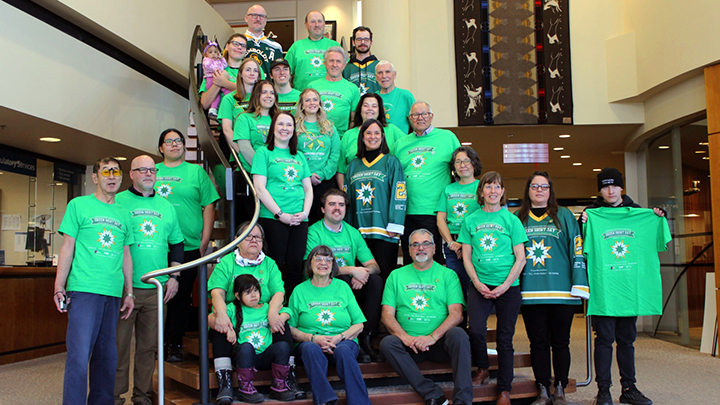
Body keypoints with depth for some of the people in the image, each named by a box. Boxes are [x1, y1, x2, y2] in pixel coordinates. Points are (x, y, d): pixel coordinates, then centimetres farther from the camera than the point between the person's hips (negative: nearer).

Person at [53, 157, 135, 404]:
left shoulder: (124, 214, 16)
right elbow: (67, 248, 3)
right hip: (83, 289, -4)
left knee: (107, 354, 9)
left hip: (114, 293, 4)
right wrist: (59, 287, -4)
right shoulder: (78, 205, 6)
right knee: (79, 354, -9)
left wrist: (129, 293, 14)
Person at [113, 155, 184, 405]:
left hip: (157, 288, 4)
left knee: (148, 346, 9)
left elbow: (176, 244, 19)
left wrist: (174, 277, 10)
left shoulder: (166, 206, 15)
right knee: (119, 344, 0)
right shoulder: (118, 202, 2)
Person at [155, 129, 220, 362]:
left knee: (181, 295, 4)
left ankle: (175, 344, 14)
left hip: (189, 247, -1)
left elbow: (209, 206, 4)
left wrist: (204, 241, -3)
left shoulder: (196, 172, 7)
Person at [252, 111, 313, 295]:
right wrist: (280, 214, -11)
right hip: (272, 218, -4)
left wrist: (305, 212, 0)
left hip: (299, 219, 4)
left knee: (295, 265, 2)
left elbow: (308, 188, 17)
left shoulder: (299, 156, 20)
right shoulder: (264, 152, 5)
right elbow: (259, 187, -5)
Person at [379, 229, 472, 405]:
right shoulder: (396, 276, 14)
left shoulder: (448, 274, 9)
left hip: (440, 343, -1)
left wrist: (433, 337, -17)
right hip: (409, 344, 1)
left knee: (458, 334, -30)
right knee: (387, 343, -27)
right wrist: (404, 336, -13)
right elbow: (387, 315, 7)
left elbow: (456, 314, -2)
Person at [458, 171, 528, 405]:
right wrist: (477, 283, -6)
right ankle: (482, 368, 14)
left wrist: (505, 285, -10)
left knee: (505, 337, 3)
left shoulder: (511, 220, 2)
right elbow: (466, 257, 7)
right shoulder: (471, 220, 7)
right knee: (476, 330, -15)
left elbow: (520, 258, 0)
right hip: (479, 284, 1)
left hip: (508, 286, -1)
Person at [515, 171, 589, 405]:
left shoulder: (564, 216, 8)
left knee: (560, 341, 5)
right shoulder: (517, 219, 12)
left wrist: (579, 285, -3)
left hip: (561, 291, -1)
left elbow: (577, 250, 4)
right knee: (538, 342, 5)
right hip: (530, 293, 1)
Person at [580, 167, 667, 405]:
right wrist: (582, 225, -20)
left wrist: (660, 219, 3)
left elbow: (654, 241, 19)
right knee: (604, 338, -3)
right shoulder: (592, 213, 1)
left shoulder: (636, 211, 11)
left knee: (627, 338, 11)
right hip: (602, 287, -4)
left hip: (629, 285, 4)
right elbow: (581, 247, -4)